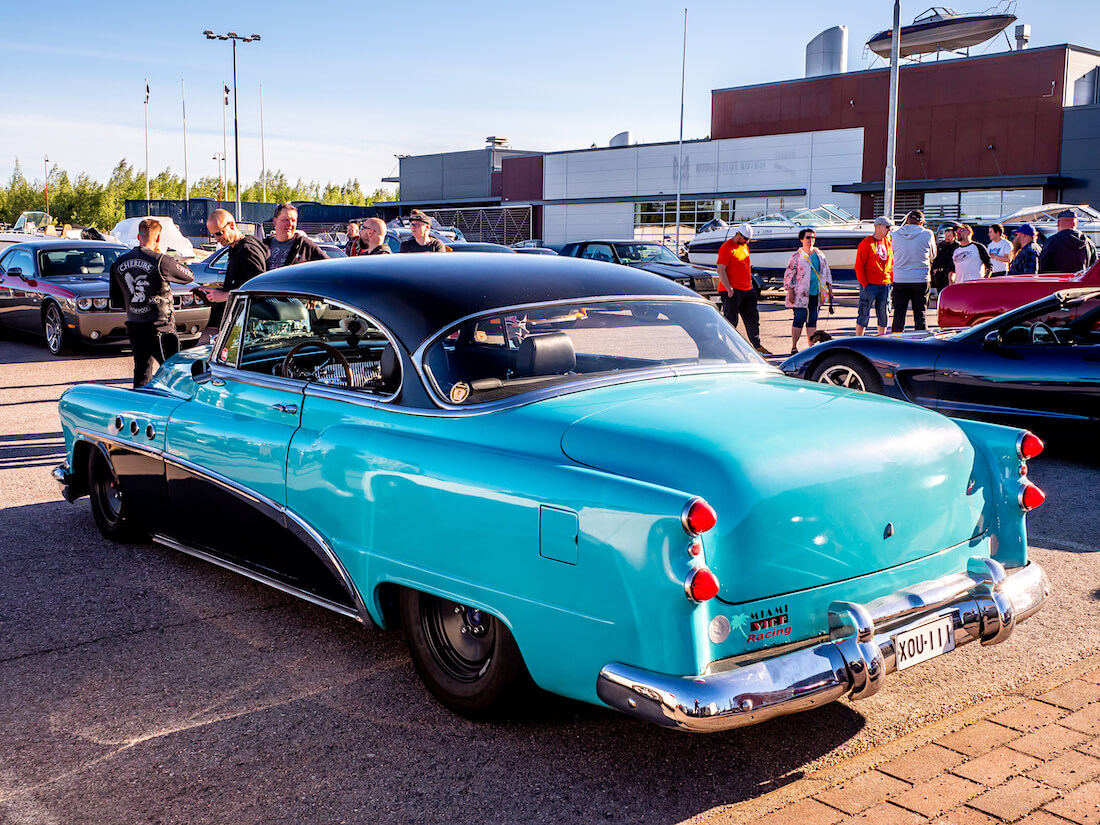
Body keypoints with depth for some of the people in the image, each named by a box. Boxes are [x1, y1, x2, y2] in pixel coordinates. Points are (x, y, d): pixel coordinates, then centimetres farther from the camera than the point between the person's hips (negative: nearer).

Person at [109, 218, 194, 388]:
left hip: (134, 327, 6)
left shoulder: (119, 264, 6)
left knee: (141, 373, 11)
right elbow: (189, 276, 2)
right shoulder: (161, 261, -13)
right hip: (160, 328, -6)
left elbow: (115, 300, 13)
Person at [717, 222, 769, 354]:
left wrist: (750, 285, 20)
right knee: (730, 321, -4)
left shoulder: (745, 246, 16)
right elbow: (720, 270, -16)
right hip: (732, 292, -8)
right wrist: (729, 289, -22)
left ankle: (757, 346, 21)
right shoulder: (726, 248, -11)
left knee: (753, 319, 12)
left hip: (746, 290, 8)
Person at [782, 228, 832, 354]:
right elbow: (788, 275, -2)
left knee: (813, 320, 6)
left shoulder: (820, 254, 13)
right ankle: (794, 347, 1)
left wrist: (830, 289, 15)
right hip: (801, 295, -5)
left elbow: (826, 272, 20)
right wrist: (790, 292, -9)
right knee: (799, 319, -6)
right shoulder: (797, 256, -1)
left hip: (816, 293, 5)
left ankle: (811, 346, 12)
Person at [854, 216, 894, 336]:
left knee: (883, 315, 8)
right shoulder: (866, 243, -6)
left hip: (885, 285, 6)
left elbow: (891, 263, 20)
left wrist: (891, 280, 10)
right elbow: (859, 266, -8)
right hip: (870, 285, -6)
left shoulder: (888, 242, 13)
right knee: (864, 315, -2)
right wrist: (864, 284, -12)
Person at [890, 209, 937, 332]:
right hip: (921, 280, -1)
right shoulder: (927, 234, -4)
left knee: (898, 315, 6)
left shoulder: (895, 235, 0)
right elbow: (932, 255, 10)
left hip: (899, 280, 1)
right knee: (920, 315, 4)